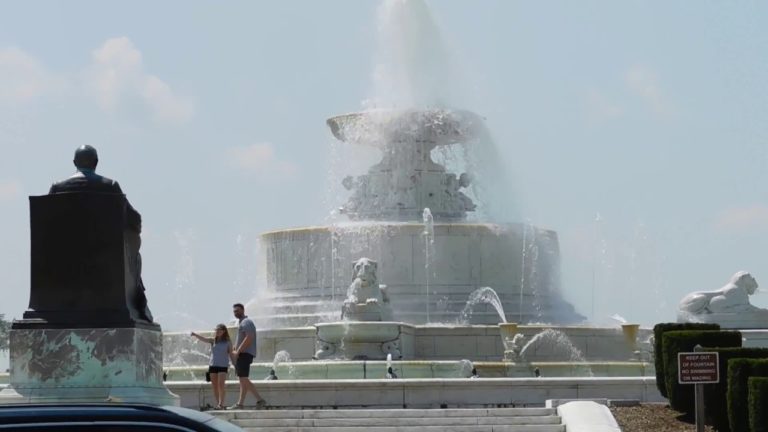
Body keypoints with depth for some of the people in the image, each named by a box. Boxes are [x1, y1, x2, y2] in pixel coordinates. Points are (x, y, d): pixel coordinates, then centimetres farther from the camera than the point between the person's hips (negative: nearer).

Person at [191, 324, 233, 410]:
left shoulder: (228, 342, 1)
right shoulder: (213, 341, 5)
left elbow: (231, 354, 5)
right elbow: (203, 339, -10)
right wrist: (195, 335, -27)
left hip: (223, 366, -3)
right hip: (213, 365, 4)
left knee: (221, 384, -15)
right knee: (214, 386, 4)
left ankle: (221, 404, -16)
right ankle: (218, 403, 10)